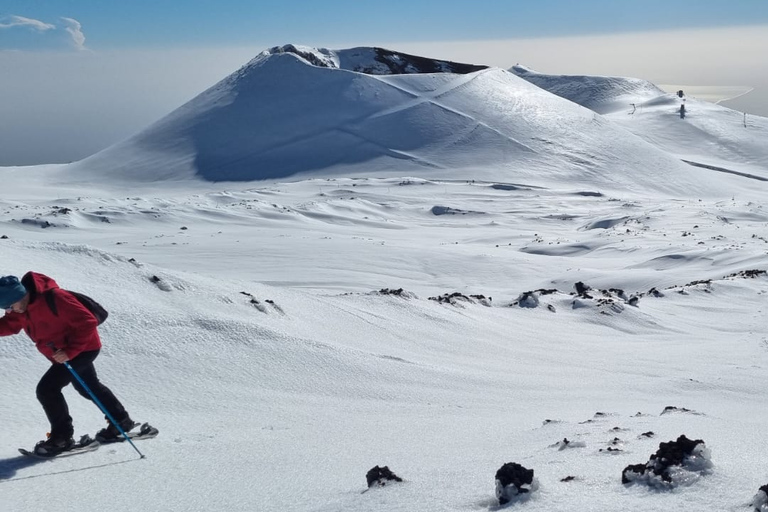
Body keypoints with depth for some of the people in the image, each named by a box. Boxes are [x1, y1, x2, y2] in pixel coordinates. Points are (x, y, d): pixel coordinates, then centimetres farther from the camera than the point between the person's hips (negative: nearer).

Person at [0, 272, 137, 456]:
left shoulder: (54, 298, -34)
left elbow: (87, 322, -31)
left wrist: (70, 351, -33)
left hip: (84, 349, -10)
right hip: (63, 354, 10)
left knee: (47, 389, -16)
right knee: (89, 387, 23)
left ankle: (62, 437, -2)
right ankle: (121, 421, 40)